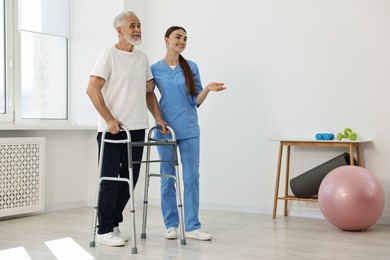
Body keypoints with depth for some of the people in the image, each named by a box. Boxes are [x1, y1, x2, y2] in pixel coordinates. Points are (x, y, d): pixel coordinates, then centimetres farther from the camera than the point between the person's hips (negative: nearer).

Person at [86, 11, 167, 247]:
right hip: (113, 129, -7)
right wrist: (109, 119, -19)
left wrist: (159, 118, 9)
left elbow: (149, 92, 20)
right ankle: (104, 230, 8)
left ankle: (114, 225, 22)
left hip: (137, 129, 7)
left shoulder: (142, 58, 15)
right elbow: (92, 89, -12)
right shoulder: (109, 55, -6)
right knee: (111, 180, -2)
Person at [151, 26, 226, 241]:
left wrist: (208, 89, -14)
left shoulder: (191, 67, 5)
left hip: (189, 129, 1)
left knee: (191, 177, -1)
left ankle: (192, 226, 3)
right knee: (168, 178, 4)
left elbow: (196, 100, 5)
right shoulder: (155, 69, 3)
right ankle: (171, 225, 13)